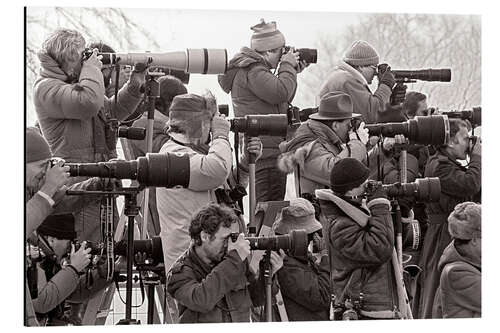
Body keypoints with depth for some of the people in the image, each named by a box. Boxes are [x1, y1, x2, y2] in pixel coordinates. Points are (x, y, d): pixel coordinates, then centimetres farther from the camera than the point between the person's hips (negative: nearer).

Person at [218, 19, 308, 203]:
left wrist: (293, 72, 15)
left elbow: (283, 102, 25)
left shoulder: (253, 68, 20)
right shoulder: (252, 71, -14)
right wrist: (288, 66, -8)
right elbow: (281, 92, -24)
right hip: (266, 152, -11)